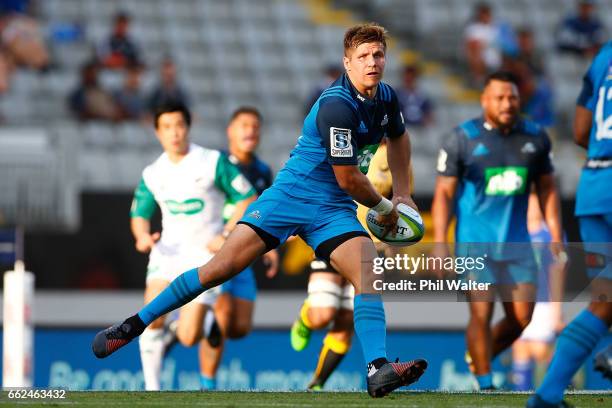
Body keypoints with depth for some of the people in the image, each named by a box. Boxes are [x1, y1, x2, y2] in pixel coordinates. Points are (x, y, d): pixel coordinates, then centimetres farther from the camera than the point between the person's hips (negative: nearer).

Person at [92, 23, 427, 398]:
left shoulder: (386, 98, 5)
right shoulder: (337, 106, -21)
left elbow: (399, 138, 30)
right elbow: (348, 178, -17)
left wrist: (402, 194, 24)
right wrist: (384, 207, 0)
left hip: (333, 211, 6)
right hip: (291, 195, -6)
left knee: (370, 271, -20)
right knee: (221, 268, -10)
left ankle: (379, 371, -30)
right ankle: (134, 326, 2)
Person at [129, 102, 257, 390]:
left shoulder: (213, 162, -6)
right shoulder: (152, 174, 5)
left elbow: (248, 199, -2)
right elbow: (139, 214, 16)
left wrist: (227, 235, -13)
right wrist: (142, 235, -7)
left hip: (205, 254, -3)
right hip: (167, 252, 3)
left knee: (188, 338, -11)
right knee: (152, 317, -21)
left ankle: (208, 326, 28)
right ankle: (152, 389, -9)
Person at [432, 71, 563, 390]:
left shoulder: (535, 138, 5)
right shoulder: (463, 139, -6)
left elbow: (547, 190, 13)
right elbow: (444, 193, -4)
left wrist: (556, 240, 7)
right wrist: (440, 244, -12)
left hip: (516, 243, 4)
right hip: (474, 242, -4)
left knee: (521, 317, 2)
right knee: (482, 313, -12)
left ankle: (479, 358, 26)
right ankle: (485, 385, -2)